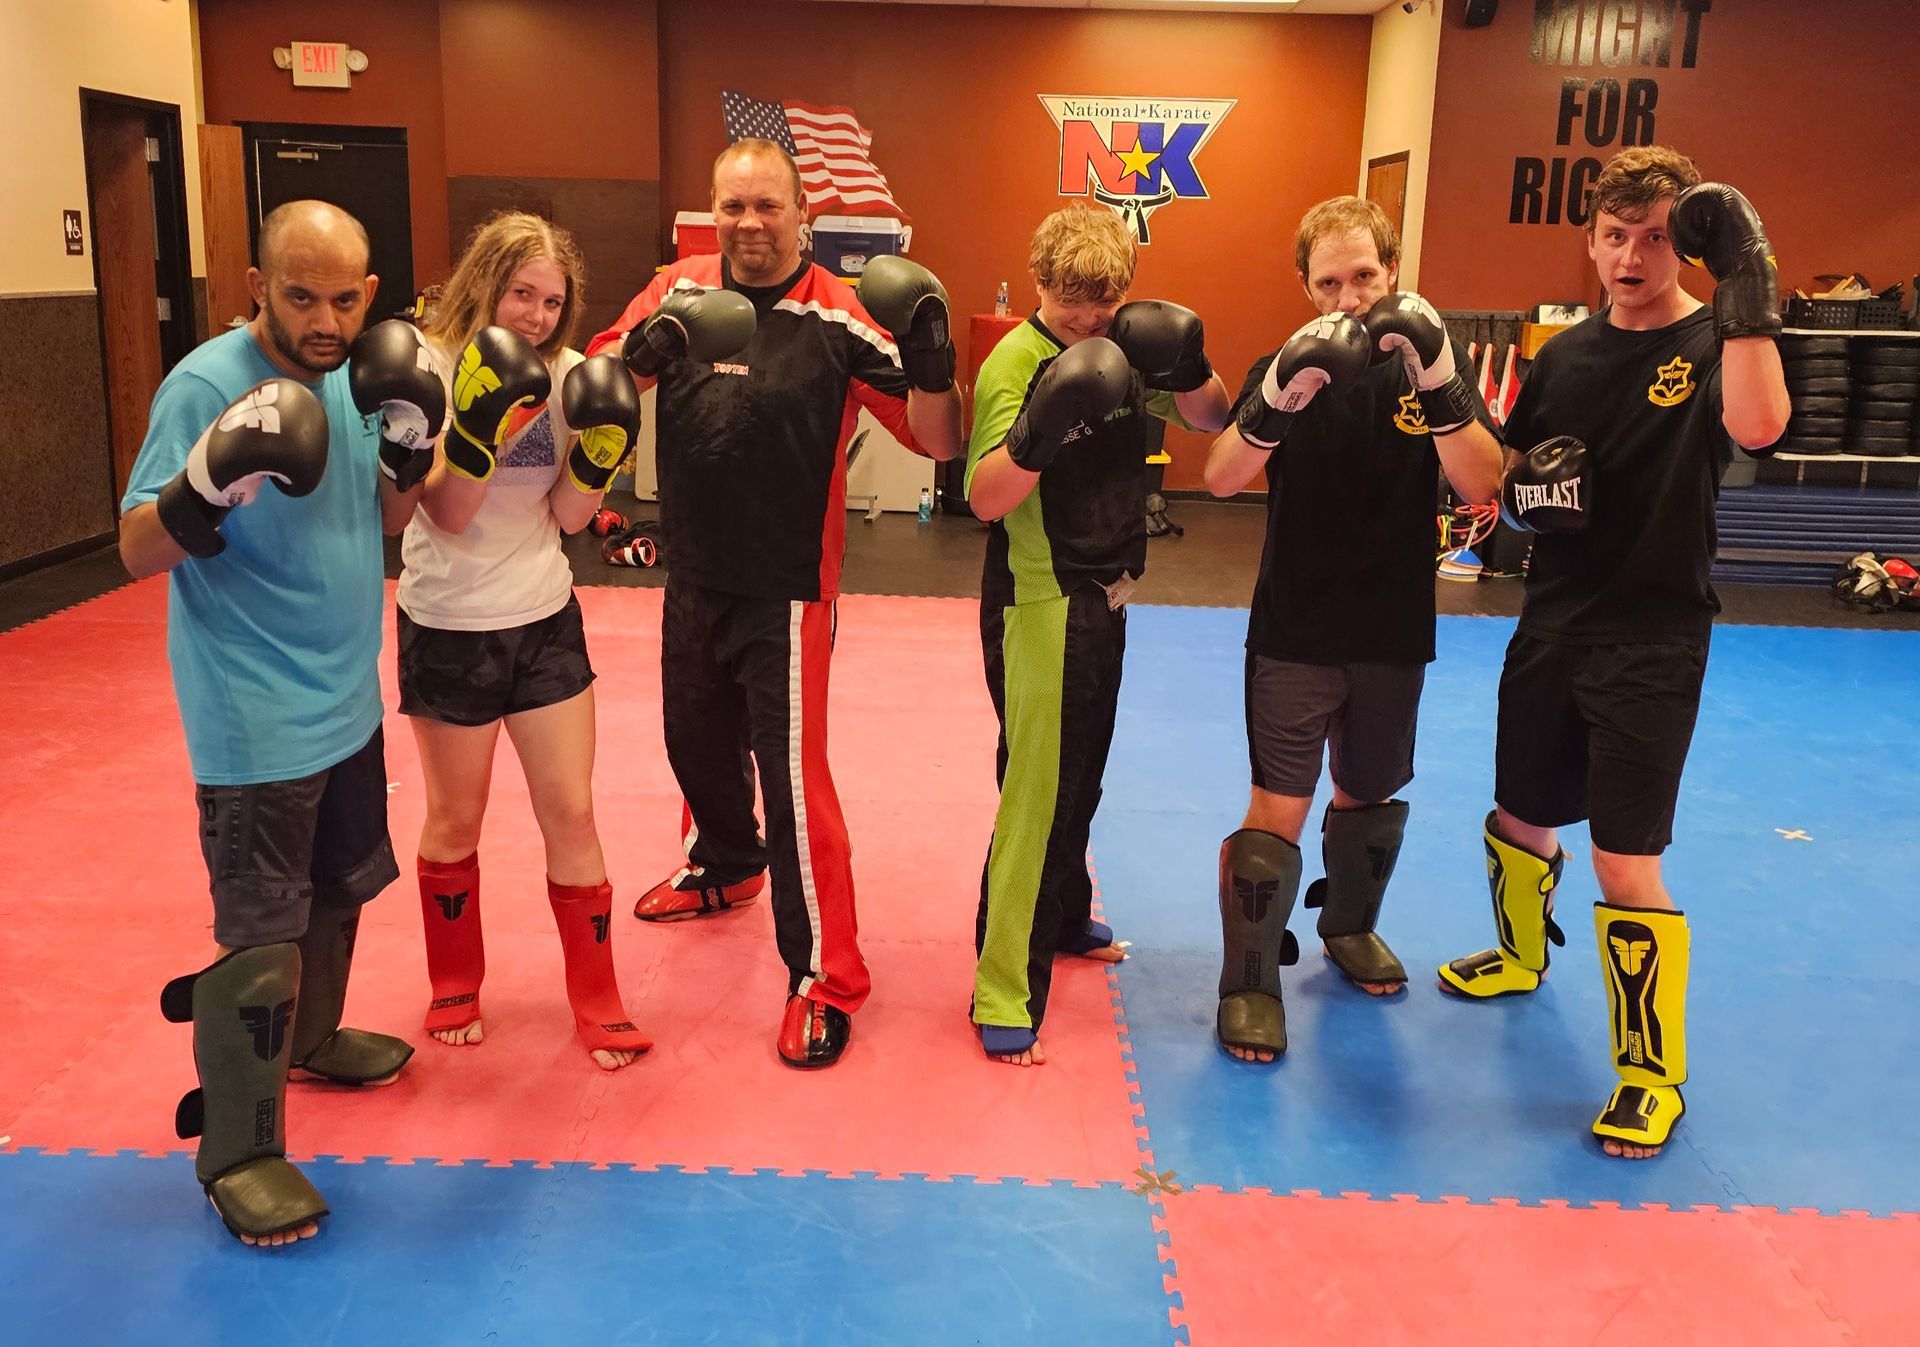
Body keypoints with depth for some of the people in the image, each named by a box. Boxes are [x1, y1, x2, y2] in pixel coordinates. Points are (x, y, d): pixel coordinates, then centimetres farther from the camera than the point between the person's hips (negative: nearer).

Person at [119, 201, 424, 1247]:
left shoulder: (347, 372, 3)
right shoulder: (207, 385, -18)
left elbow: (381, 517, 11)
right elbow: (138, 551, -19)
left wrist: (408, 442, -7)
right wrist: (214, 475, -37)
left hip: (347, 704, 8)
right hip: (256, 729, -8)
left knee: (338, 890, 23)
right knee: (262, 945, -2)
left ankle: (310, 1036, 47)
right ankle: (236, 1155, 14)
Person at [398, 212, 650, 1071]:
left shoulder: (563, 372, 0)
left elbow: (569, 516, -1)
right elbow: (447, 514, -16)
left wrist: (601, 450, -19)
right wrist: (479, 427, -31)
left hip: (545, 619, 3)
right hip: (449, 627, -3)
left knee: (571, 813, 4)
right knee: (456, 820, 12)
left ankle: (597, 1003, 18)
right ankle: (454, 988, 34)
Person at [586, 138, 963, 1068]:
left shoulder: (839, 315, -12)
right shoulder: (681, 291, -1)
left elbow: (936, 441, -12)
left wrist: (931, 364, -31)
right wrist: (642, 352, -25)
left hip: (786, 589, -5)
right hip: (694, 575, 5)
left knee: (792, 770, -6)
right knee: (698, 740, 24)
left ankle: (822, 977, 8)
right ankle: (725, 868, 53)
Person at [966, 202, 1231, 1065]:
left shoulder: (1126, 348, 3)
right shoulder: (1015, 363, -19)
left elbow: (1211, 420, 7)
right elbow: (986, 497, -28)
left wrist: (1189, 370, -13)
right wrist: (1038, 435, -45)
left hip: (1102, 598, 8)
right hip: (1036, 608, -8)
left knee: (1080, 776, 21)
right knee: (1035, 793, -6)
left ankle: (1063, 921, 42)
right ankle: (1003, 997, 3)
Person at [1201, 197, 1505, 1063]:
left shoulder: (1427, 363, -4)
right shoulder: (1288, 368, -6)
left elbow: (1483, 486, -18)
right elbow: (1220, 479, -22)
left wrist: (1438, 380, -32)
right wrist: (1280, 395, -39)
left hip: (1394, 634, 3)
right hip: (1294, 634, -2)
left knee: (1370, 794, 19)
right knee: (1279, 808, -7)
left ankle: (1349, 924, 45)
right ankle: (1251, 981, 10)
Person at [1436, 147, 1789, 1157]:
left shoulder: (1712, 344, -9)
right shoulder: (1564, 355, 6)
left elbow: (1758, 427, -31)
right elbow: (1501, 479, 13)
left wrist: (1747, 276, -33)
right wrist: (1525, 484, -10)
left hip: (1652, 643, -5)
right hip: (1551, 626, 5)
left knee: (1627, 862, -6)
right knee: (1520, 819, 19)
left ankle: (1654, 1072, 12)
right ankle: (1520, 957, 49)